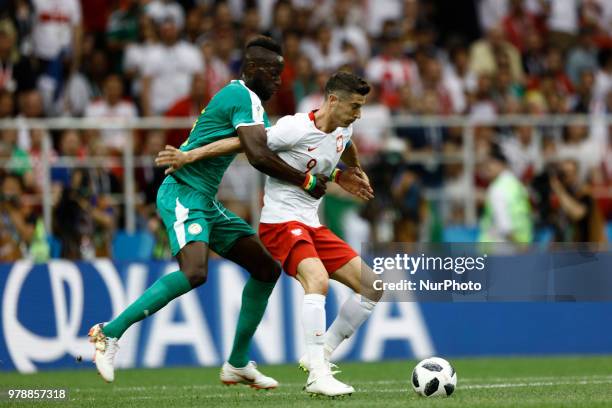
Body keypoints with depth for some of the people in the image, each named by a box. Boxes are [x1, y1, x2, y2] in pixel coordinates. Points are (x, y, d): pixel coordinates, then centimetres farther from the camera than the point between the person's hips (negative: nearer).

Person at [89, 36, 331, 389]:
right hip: (183, 195, -11)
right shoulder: (245, 98, -13)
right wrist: (305, 181, -14)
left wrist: (320, 172, 20)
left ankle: (238, 364, 15)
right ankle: (110, 333, -21)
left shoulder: (239, 96, 20)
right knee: (195, 272, -31)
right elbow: (259, 156, -25)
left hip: (205, 202, 11)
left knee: (267, 269, 10)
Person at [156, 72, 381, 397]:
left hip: (312, 225, 9)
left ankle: (319, 355, 10)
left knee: (372, 287, 2)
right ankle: (317, 375, -32)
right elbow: (244, 142, -16)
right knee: (318, 280, -33)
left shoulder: (343, 129, 8)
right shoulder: (296, 129, -17)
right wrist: (190, 155, -19)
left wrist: (349, 174, 48)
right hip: (281, 221, -9)